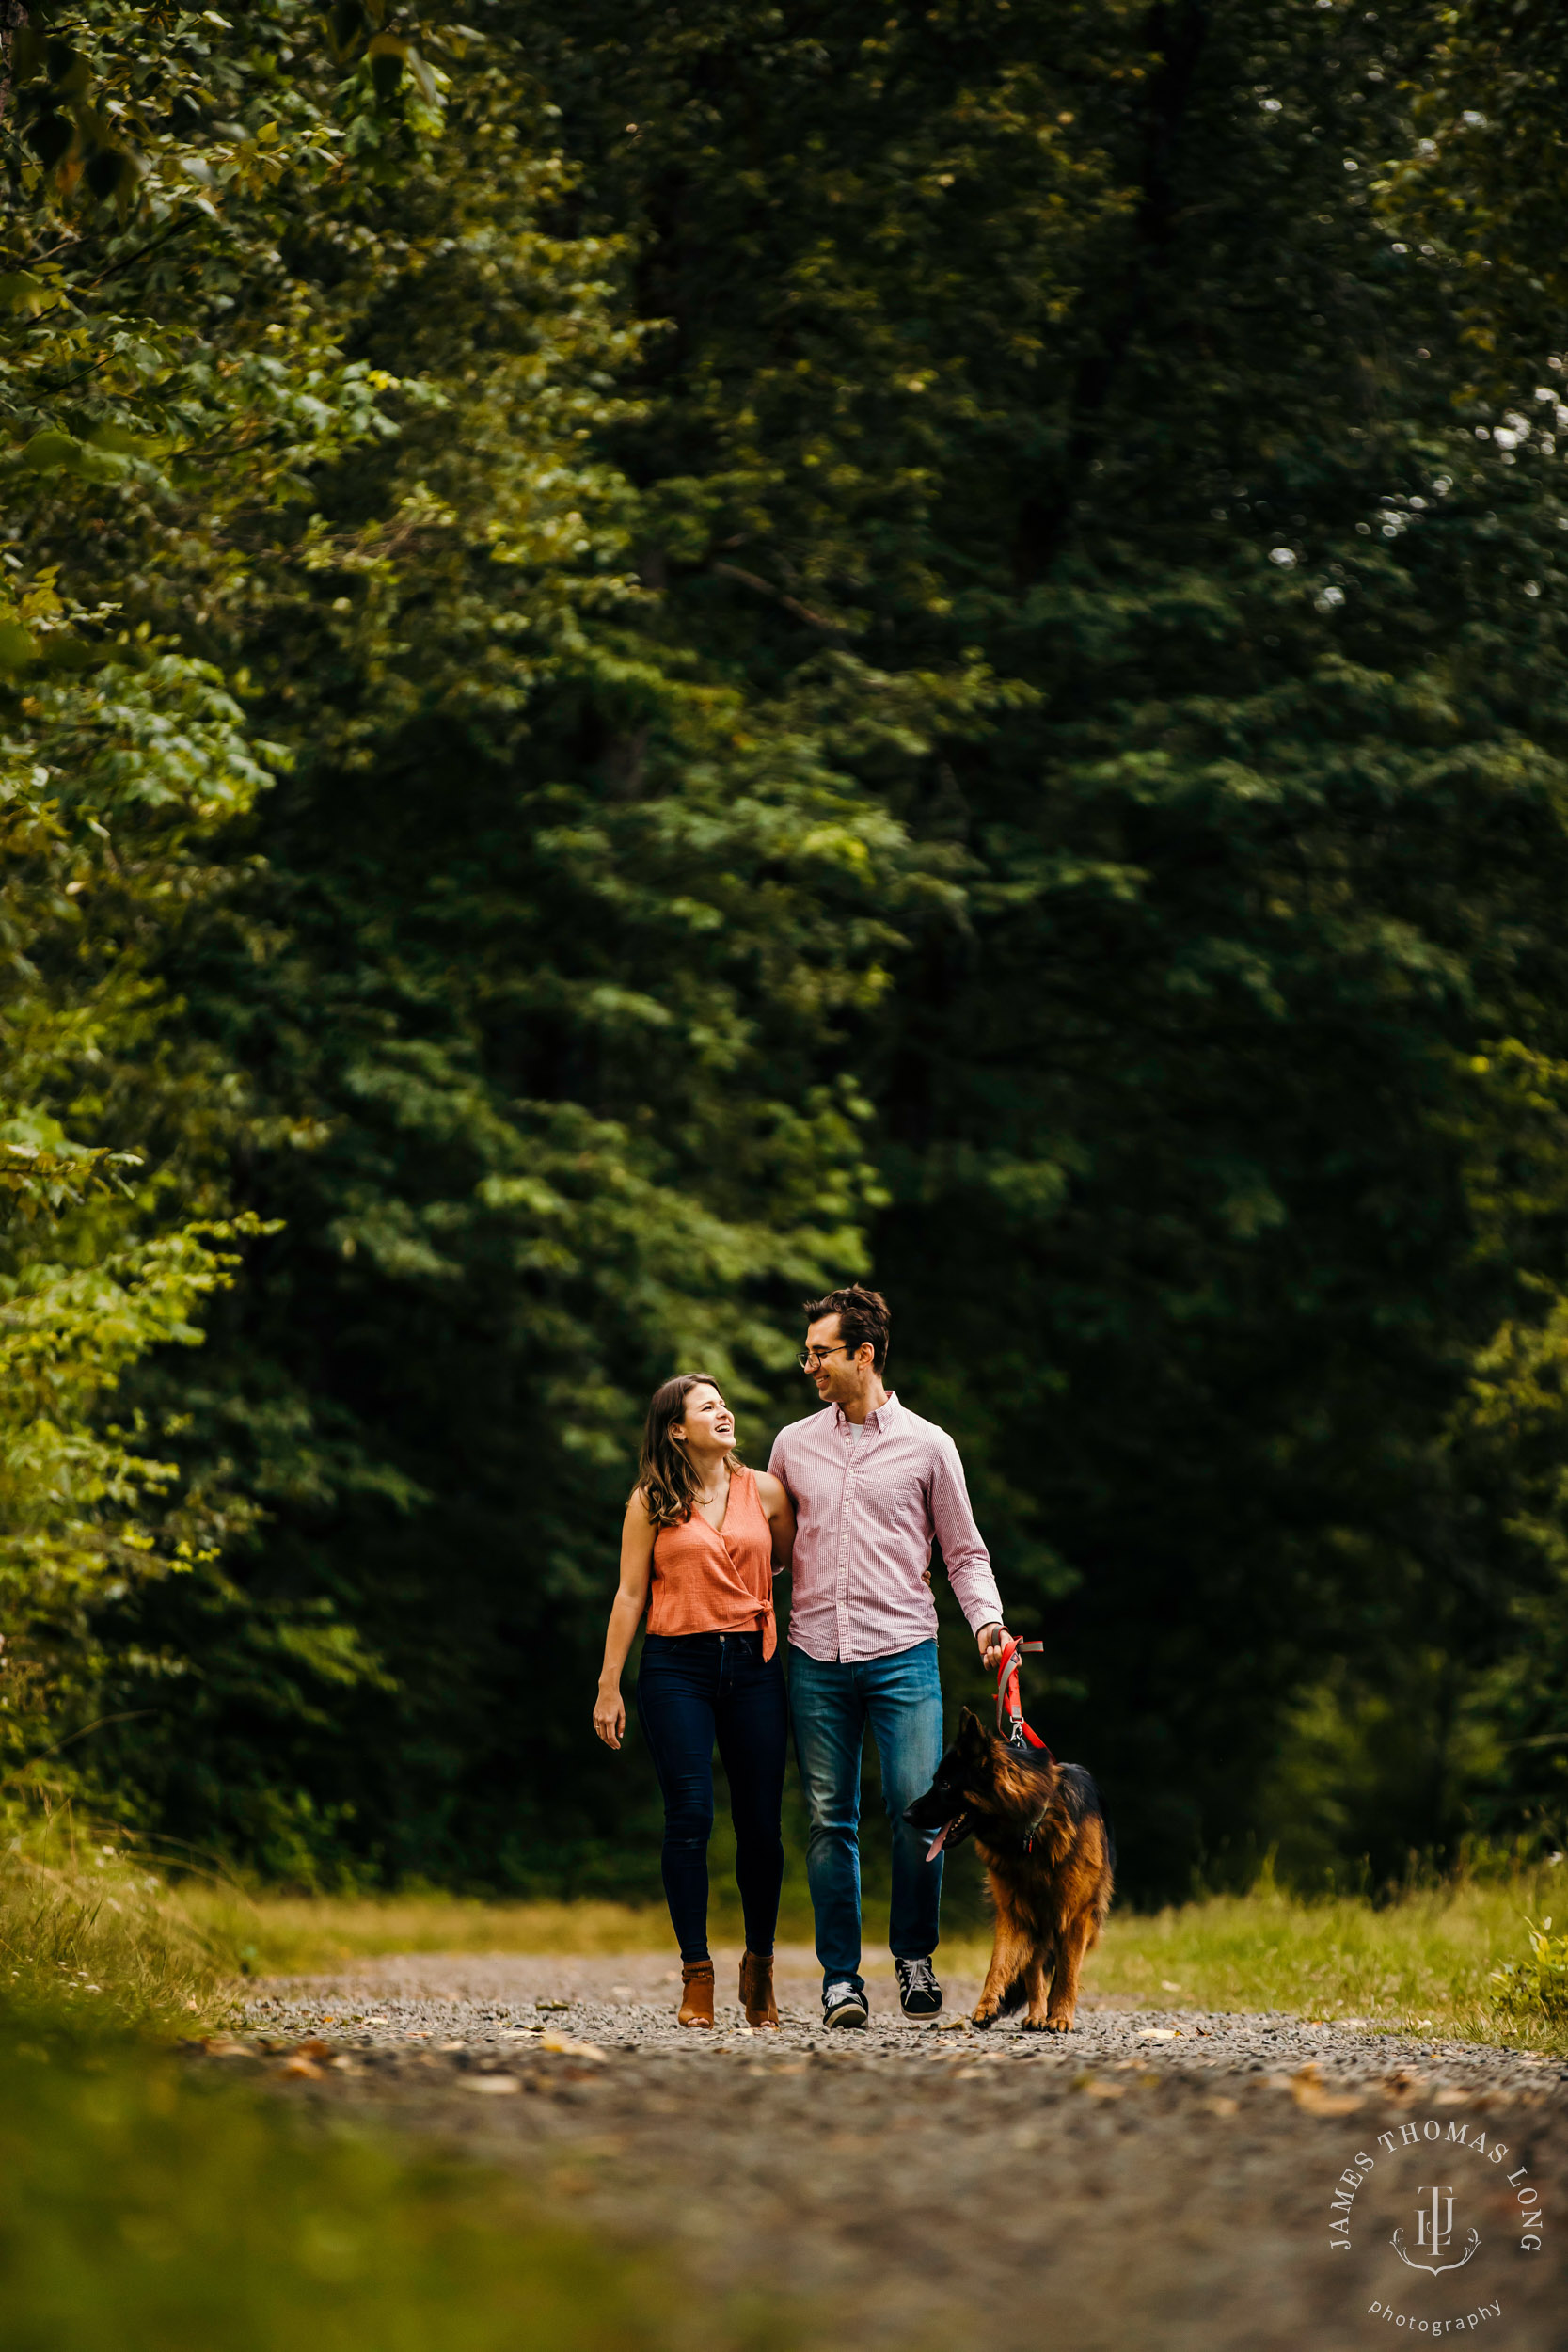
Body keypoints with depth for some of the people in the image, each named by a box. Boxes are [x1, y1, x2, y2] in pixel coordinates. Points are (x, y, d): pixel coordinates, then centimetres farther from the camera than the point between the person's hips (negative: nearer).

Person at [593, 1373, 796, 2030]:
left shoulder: (764, 1490, 9)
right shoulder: (651, 1503, 4)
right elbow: (629, 1595, 4)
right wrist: (609, 1686, 1)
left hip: (753, 1664, 2)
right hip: (677, 1666, -2)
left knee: (760, 1822, 1)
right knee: (689, 1818, -8)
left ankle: (760, 1968, 17)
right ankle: (696, 1976, -1)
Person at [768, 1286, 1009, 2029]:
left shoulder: (926, 1445, 6)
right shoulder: (794, 1445, 12)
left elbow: (964, 1551, 10)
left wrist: (987, 1619, -6)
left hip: (902, 1653, -2)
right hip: (815, 1655, 2)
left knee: (916, 1807, -11)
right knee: (829, 1820, 1)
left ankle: (914, 1955, 8)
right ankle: (840, 1976, 7)